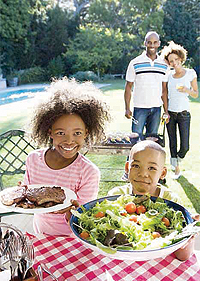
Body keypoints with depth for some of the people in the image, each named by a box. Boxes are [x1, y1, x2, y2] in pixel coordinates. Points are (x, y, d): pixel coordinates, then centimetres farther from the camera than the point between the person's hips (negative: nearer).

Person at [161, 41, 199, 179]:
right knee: (173, 143, 7)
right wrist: (166, 112, 1)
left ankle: (178, 159, 26)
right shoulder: (168, 75, 4)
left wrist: (187, 90, -18)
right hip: (170, 113, 2)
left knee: (185, 146, -7)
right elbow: (165, 94, 9)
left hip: (184, 113, -1)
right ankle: (177, 169, 25)